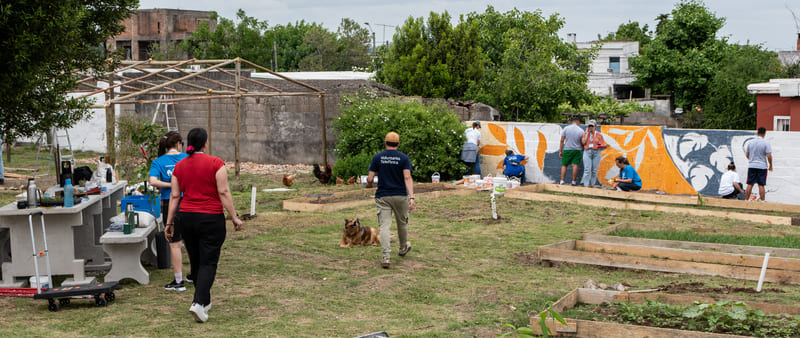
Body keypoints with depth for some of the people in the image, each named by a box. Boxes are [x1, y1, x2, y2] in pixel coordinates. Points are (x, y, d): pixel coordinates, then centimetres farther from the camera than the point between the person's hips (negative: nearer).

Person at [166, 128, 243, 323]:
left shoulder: (179, 166, 5)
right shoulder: (215, 164, -8)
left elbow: (174, 196, 6)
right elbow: (224, 192, -11)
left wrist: (169, 223, 10)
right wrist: (234, 217, -7)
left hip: (186, 217, 5)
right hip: (211, 219, -5)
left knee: (196, 261, 16)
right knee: (208, 262, -2)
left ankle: (204, 301, 27)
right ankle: (198, 303, -17)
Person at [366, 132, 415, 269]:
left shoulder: (377, 157, -1)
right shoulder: (404, 158, -3)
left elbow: (370, 178, -3)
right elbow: (407, 178, -15)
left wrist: (369, 185, 21)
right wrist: (411, 197, -20)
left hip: (382, 196, 0)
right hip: (400, 196, 1)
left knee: (385, 226, -4)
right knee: (402, 223, 21)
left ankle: (386, 257, -17)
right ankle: (403, 248, 42)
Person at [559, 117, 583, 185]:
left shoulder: (566, 128, -3)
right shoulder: (581, 131, -3)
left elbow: (562, 140, -5)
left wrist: (560, 151, 0)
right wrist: (583, 149, 21)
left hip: (567, 149, 1)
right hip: (577, 150, -1)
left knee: (564, 165, 7)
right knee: (575, 165, -2)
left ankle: (562, 181, 0)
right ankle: (574, 181, -2)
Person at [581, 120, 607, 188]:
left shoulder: (599, 134, 7)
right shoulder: (585, 133, 7)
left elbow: (603, 144, 9)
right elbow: (583, 142, -6)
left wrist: (600, 146, -15)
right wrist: (587, 133, -3)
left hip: (596, 152, 1)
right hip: (587, 152, -1)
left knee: (594, 170, 3)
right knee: (587, 169, -10)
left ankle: (592, 184, 12)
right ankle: (586, 185, -12)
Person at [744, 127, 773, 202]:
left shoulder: (750, 143, 3)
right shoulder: (766, 143, -8)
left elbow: (747, 155, 10)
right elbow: (769, 156, -12)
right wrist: (770, 166, 0)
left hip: (752, 166, 3)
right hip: (762, 166, -3)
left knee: (750, 184, 6)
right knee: (761, 185, 0)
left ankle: (747, 200, 9)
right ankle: (762, 201, 3)